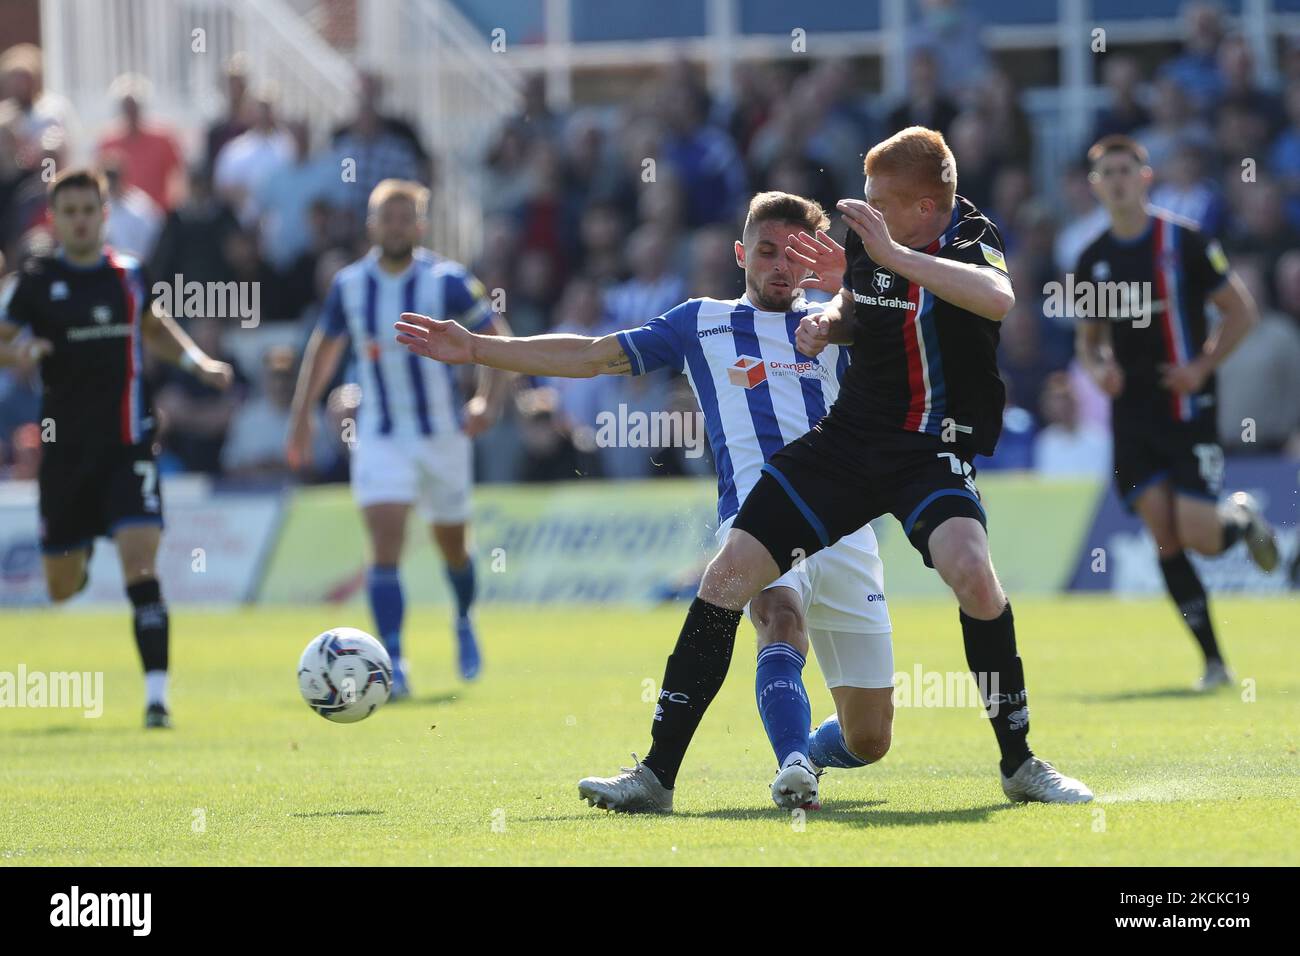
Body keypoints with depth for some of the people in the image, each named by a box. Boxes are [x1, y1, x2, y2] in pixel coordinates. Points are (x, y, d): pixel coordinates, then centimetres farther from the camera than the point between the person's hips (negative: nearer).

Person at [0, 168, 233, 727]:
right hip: (65, 447, 0)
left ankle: (157, 692, -18)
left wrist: (198, 362, 15)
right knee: (61, 587, 10)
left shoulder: (129, 275, 7)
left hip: (128, 445, 0)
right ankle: (81, 551, 49)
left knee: (140, 562, -17)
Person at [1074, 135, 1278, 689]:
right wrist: (1097, 368, -3)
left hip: (1187, 408, -4)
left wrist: (1203, 366, -13)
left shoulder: (1183, 242, -6)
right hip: (1131, 411, 4)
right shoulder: (1093, 260, 8)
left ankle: (1243, 518, 25)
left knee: (1200, 537, -12)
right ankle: (1213, 662, 1)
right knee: (1165, 539, -5)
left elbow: (1242, 311, -2)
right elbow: (1089, 338, 20)